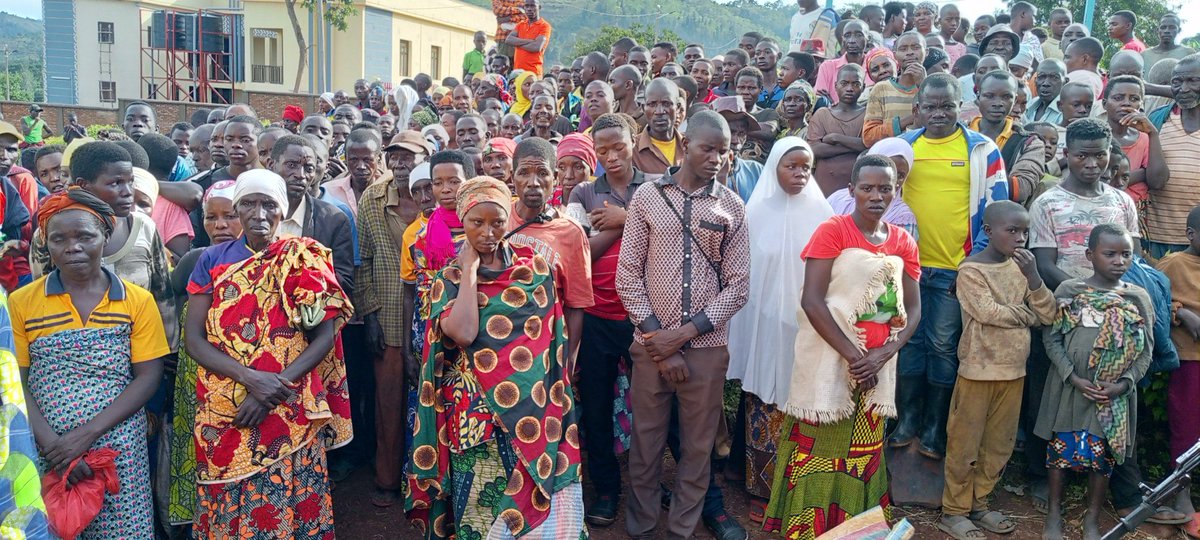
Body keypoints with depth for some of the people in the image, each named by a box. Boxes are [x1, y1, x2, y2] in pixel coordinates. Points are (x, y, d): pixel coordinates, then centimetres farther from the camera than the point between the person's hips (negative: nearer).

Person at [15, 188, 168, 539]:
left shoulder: (138, 301, 1)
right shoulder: (21, 303, 3)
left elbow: (148, 378, -3)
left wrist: (86, 434, -12)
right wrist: (52, 443, -12)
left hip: (120, 453, 0)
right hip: (45, 453, 1)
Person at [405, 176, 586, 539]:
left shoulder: (535, 268, 2)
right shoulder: (449, 278, -1)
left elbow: (554, 336, 7)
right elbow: (463, 334, -20)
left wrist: (556, 395, 3)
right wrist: (470, 270, -12)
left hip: (531, 406, 1)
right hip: (475, 410, -1)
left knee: (531, 490, 3)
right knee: (479, 495, 5)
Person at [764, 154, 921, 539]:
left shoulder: (903, 242, 9)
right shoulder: (832, 230, -6)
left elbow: (912, 309, 7)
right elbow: (811, 301, -14)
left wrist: (882, 355, -10)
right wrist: (852, 356, -16)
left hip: (878, 366, 5)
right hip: (830, 360, -5)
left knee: (864, 453, 11)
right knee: (819, 450, -2)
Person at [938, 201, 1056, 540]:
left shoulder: (1022, 267, 6)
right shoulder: (970, 269, -11)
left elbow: (1049, 316, 0)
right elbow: (989, 313, -22)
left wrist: (1033, 276, -14)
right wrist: (1028, 314, -6)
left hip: (1013, 371, 6)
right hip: (978, 370, -6)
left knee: (999, 445, 14)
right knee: (965, 445, 2)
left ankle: (978, 504, 27)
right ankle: (954, 511, 14)